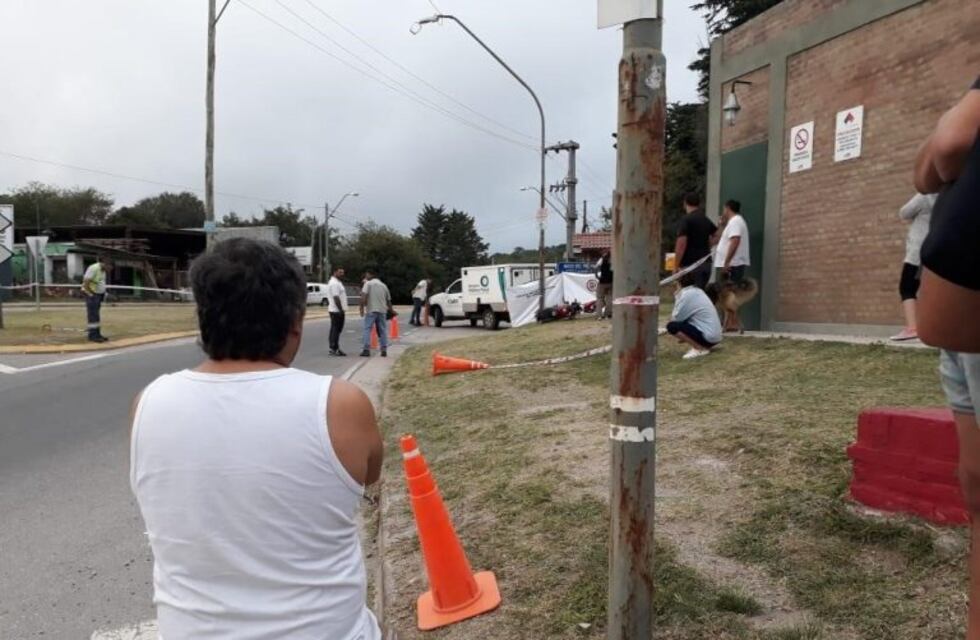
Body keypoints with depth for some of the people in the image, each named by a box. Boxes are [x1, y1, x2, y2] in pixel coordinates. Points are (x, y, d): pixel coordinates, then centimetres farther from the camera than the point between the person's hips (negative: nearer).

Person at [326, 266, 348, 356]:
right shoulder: (334, 283, -15)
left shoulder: (336, 282, 19)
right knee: (336, 329, -9)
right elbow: (336, 297, -22)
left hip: (335, 310, 11)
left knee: (335, 329, 12)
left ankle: (334, 348, 17)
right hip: (337, 310, -11)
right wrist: (341, 310, -23)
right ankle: (334, 349, -7)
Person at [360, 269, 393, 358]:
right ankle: (384, 350, 7)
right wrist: (391, 311, 29)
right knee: (382, 330, 9)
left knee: (367, 329, -1)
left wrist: (362, 308, -12)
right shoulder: (383, 285, 16)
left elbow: (363, 297, -14)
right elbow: (388, 300, 19)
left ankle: (367, 350, -8)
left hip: (371, 310, -5)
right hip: (382, 310, 5)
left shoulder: (368, 283, 0)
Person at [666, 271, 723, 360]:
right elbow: (682, 316, 16)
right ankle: (705, 346, 14)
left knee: (672, 326, -14)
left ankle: (699, 348, -10)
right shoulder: (698, 291, 13)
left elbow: (674, 319, -11)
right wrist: (678, 295, 9)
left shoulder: (687, 294, -14)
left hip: (708, 337, -10)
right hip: (714, 335, 10)